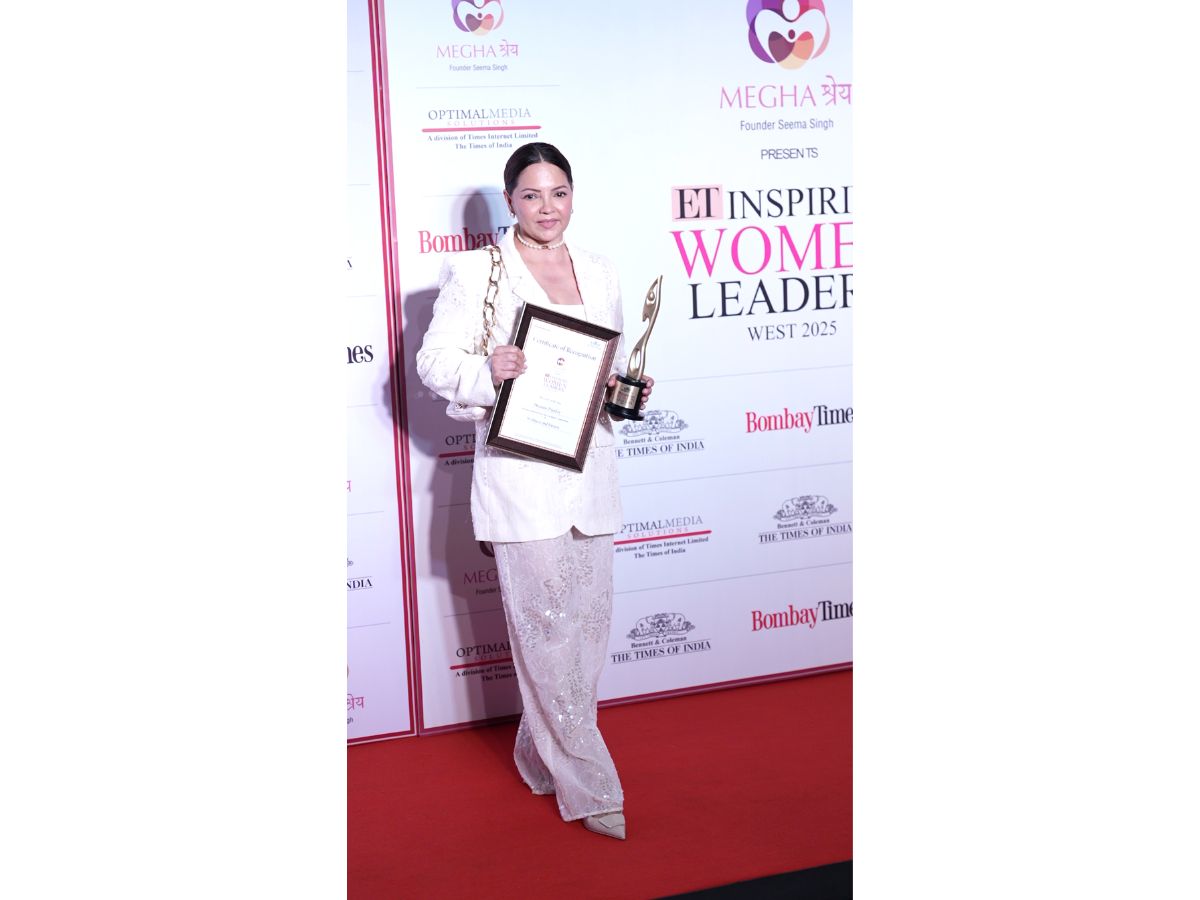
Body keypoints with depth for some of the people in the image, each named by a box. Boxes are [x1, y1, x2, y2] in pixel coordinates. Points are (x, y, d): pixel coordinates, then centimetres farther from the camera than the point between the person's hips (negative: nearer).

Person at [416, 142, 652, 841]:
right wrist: (488, 371, -21)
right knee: (548, 625, -3)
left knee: (590, 619, 9)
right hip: (521, 474, -5)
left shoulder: (601, 274, 13)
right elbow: (435, 361, -2)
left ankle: (544, 755, 28)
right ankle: (589, 785, 8)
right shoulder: (475, 271, -2)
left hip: (591, 466, 5)